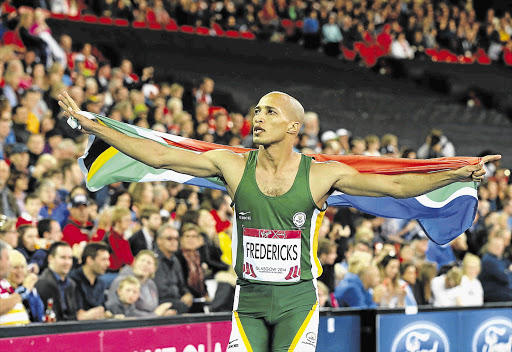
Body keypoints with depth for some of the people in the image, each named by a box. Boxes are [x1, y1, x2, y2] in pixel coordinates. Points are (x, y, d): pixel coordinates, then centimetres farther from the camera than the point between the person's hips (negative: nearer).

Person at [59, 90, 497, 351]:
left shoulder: (321, 173, -6)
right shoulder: (233, 165, -2)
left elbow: (396, 185, -7)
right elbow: (158, 156, -3)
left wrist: (460, 174, -17)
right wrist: (92, 125, -8)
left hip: (297, 299, -2)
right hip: (249, 299, 2)